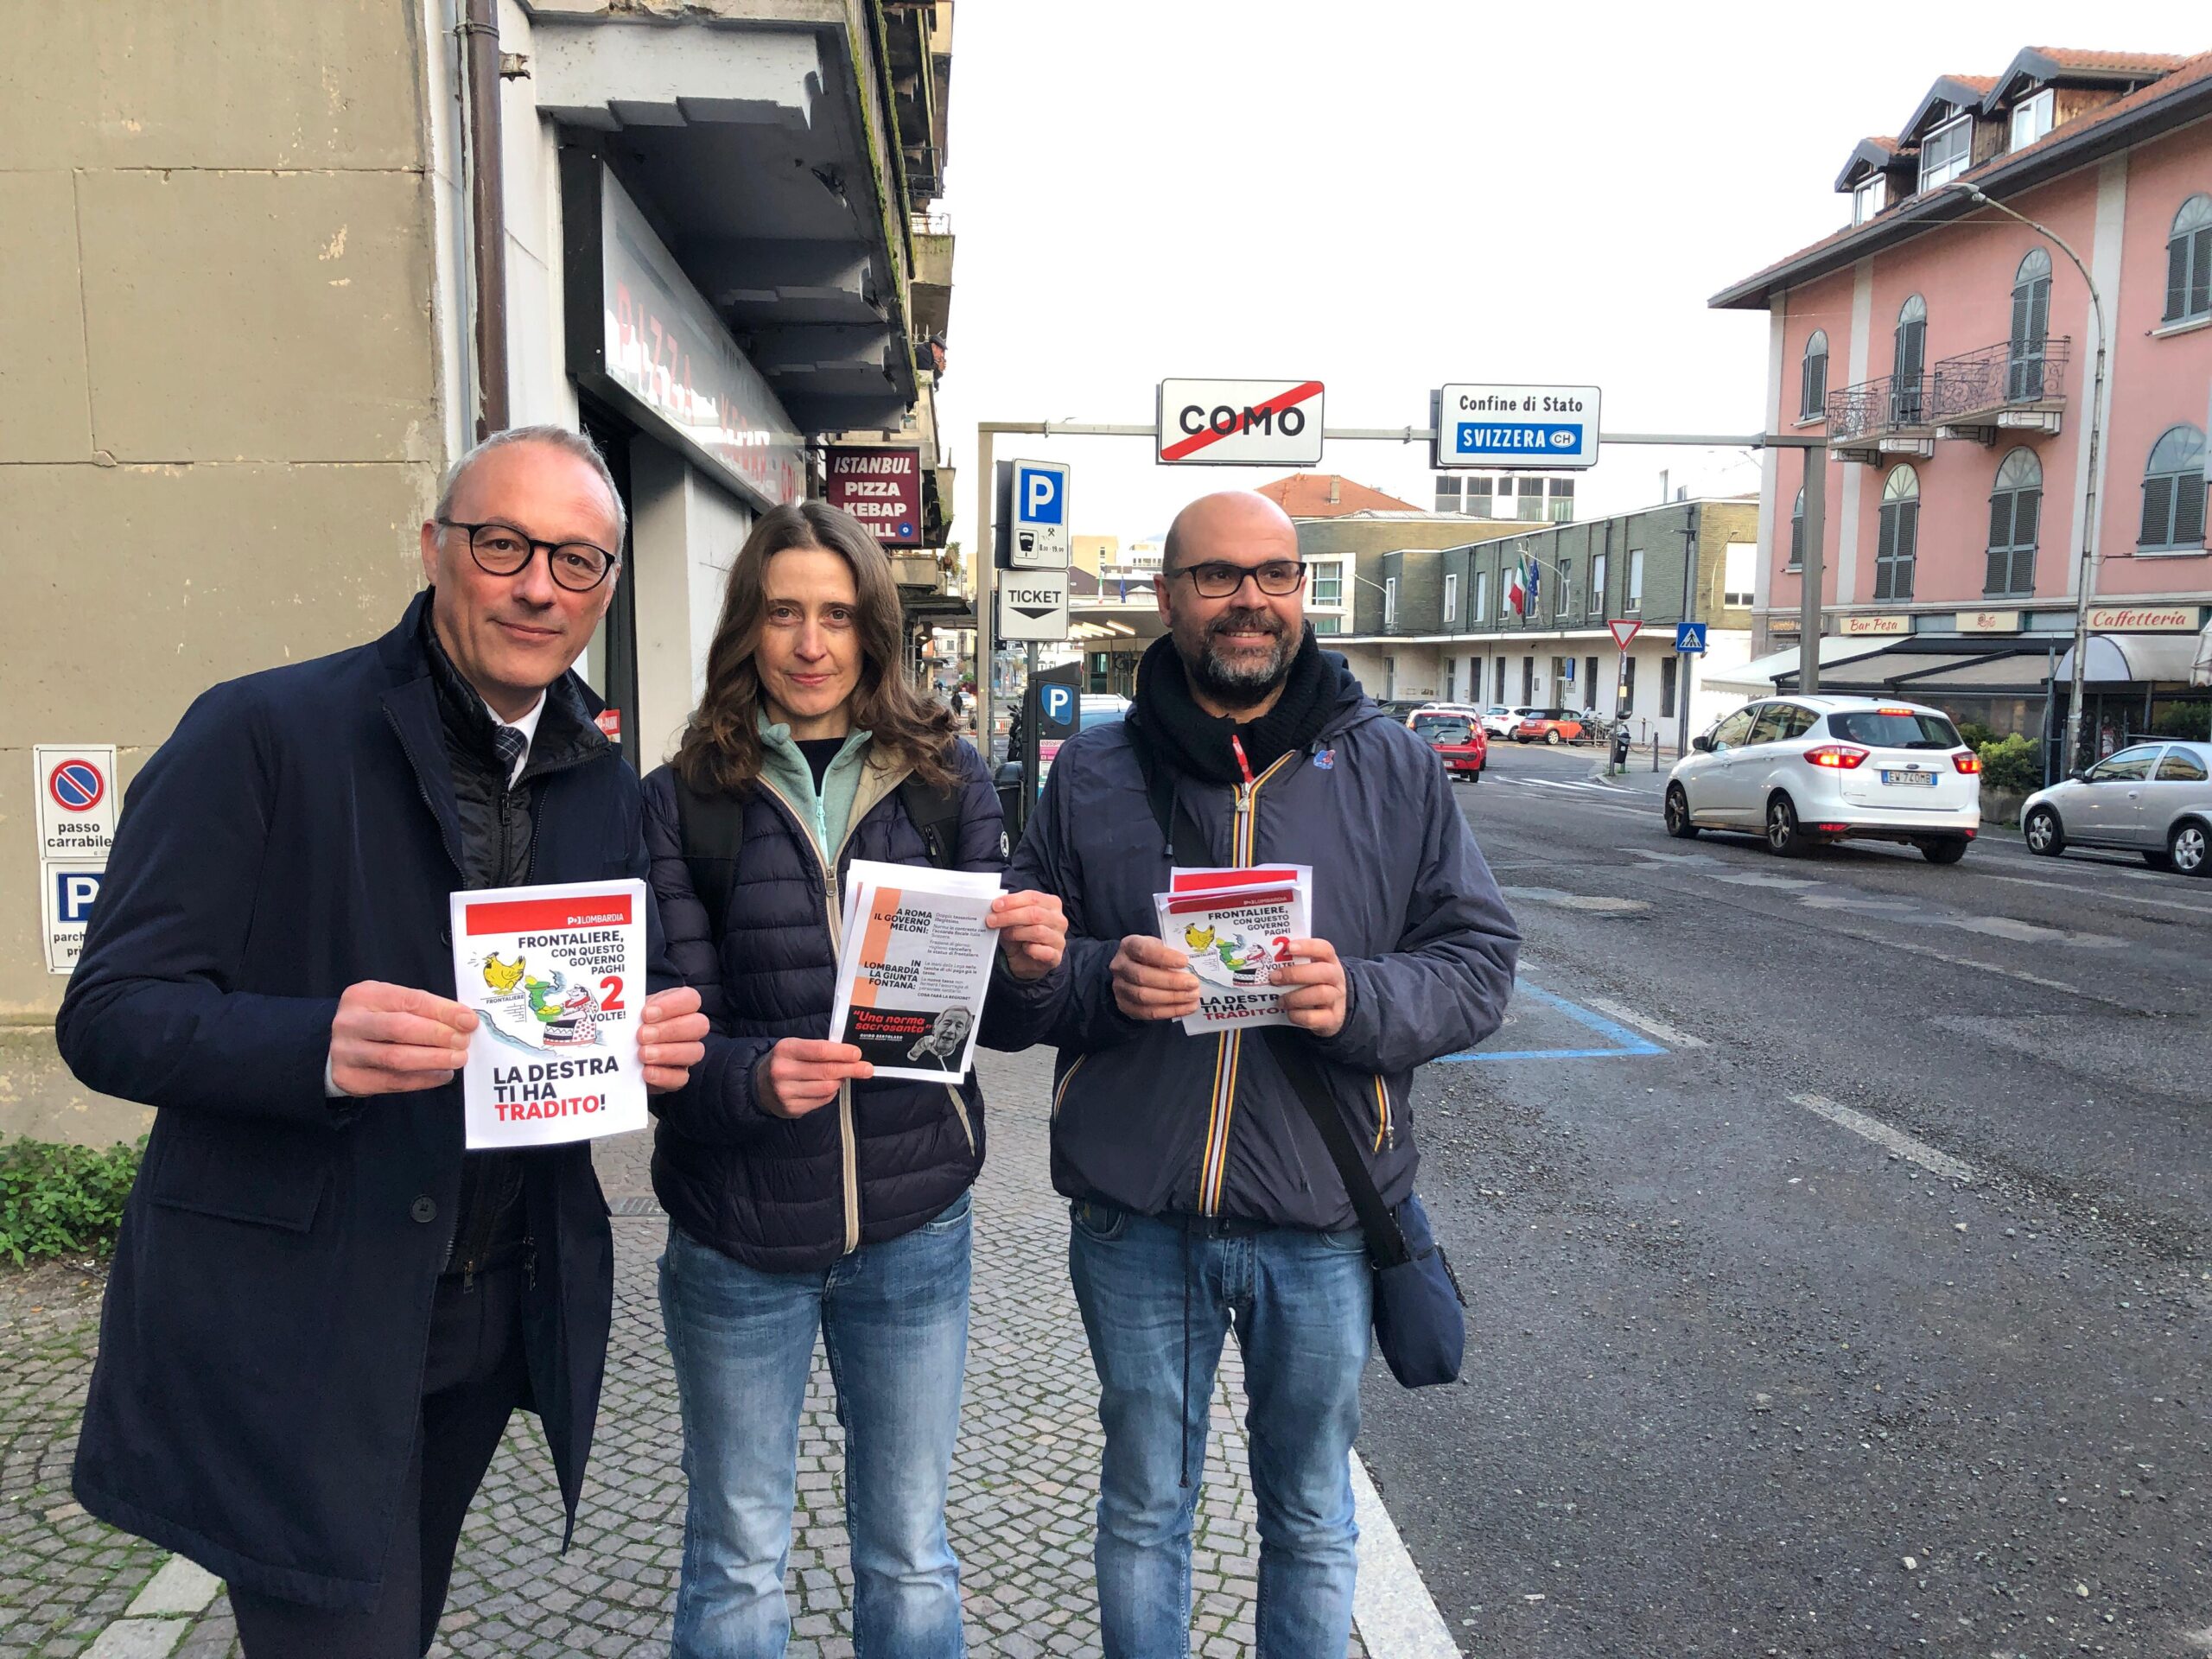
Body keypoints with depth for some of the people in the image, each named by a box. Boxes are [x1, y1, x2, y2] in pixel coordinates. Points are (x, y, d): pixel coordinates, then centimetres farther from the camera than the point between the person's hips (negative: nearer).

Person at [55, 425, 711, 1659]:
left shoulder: (608, 786, 5)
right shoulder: (262, 734, -11)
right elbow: (110, 1014, -13)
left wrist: (661, 1038, -11)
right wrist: (322, 1046, -32)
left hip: (497, 1319, 6)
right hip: (294, 1325, -5)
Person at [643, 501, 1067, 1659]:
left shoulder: (947, 783, 1)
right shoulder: (683, 801, -4)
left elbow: (994, 1024, 3)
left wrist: (1030, 966, -19)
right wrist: (751, 1077, -27)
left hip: (913, 1225, 1)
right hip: (737, 1232, -1)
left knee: (910, 1552, 18)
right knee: (737, 1560, 16)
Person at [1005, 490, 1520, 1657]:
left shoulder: (1394, 770, 0)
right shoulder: (1091, 774, 1)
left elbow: (1480, 961, -2)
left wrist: (1362, 1000, -21)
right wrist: (1102, 980, -19)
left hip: (1321, 1221, 0)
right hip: (1136, 1219, 1)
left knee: (1311, 1519, 19)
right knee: (1144, 1507, 20)